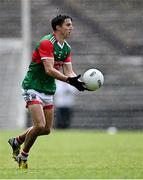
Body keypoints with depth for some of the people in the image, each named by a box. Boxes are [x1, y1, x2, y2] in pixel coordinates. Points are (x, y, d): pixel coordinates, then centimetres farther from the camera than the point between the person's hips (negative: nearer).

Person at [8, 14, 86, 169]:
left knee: (46, 129, 9)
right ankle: (23, 156, 2)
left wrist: (79, 81, -15)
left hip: (48, 91, 9)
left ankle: (16, 141, 30)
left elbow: (69, 72, 5)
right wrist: (68, 79, -36)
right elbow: (49, 70, -28)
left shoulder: (66, 48, 8)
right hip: (33, 87, -9)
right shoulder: (46, 43, -20)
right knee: (40, 125, -19)